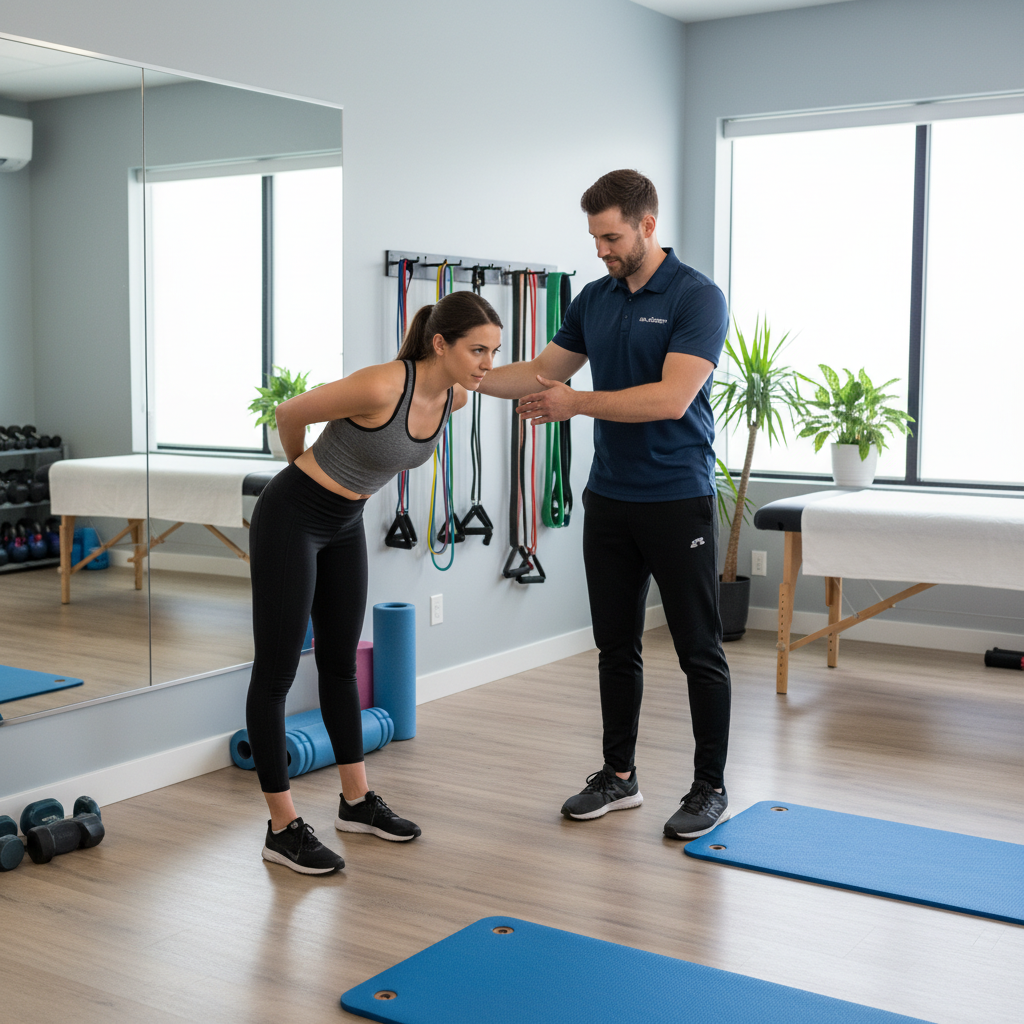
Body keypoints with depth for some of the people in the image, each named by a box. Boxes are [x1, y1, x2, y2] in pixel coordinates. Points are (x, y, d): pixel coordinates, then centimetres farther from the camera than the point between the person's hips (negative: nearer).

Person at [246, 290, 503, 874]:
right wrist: (305, 466, 4)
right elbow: (290, 413, -14)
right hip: (292, 518, -8)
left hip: (346, 524, 8)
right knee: (277, 672, -1)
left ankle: (357, 803, 28)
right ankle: (284, 828, 7)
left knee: (341, 663, 16)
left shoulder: (454, 397, -6)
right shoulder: (383, 387, -30)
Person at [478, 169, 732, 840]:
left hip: (678, 500, -7)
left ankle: (711, 787, 14)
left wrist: (577, 402, -21)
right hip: (609, 499, 7)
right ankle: (619, 776, 24)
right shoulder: (594, 299, 9)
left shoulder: (698, 298, -13)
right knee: (616, 645, 12)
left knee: (699, 649, 2)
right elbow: (541, 372, 14)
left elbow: (672, 397, -24)